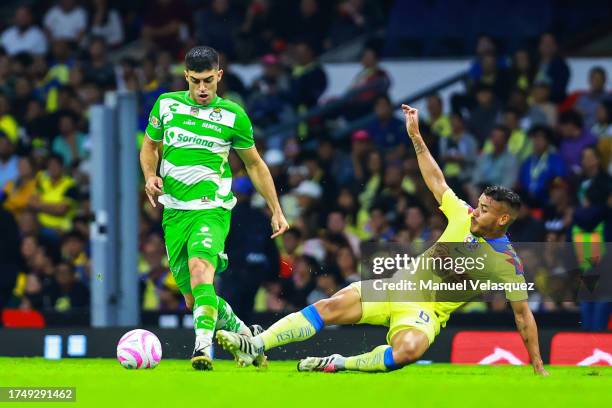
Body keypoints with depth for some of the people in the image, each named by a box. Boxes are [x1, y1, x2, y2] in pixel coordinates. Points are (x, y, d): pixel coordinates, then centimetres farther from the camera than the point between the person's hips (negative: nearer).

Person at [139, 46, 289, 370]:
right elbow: (150, 145, 21)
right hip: (174, 211, 4)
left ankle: (203, 346, -43)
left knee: (199, 266, -32)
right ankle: (242, 334, 31)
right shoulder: (166, 104, 6)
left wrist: (276, 211, 12)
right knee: (192, 296, 6)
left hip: (211, 208, -4)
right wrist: (150, 176, -1)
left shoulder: (233, 116, 0)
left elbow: (255, 165, 11)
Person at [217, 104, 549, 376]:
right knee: (332, 306, -16)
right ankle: (256, 346, -20)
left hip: (425, 312, -4)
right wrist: (416, 137, 8)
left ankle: (339, 364, -20)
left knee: (407, 350, -39)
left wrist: (536, 363, -4)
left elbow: (522, 312, -2)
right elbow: (437, 183, 13)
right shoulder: (464, 217, 4)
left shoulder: (507, 262, -7)